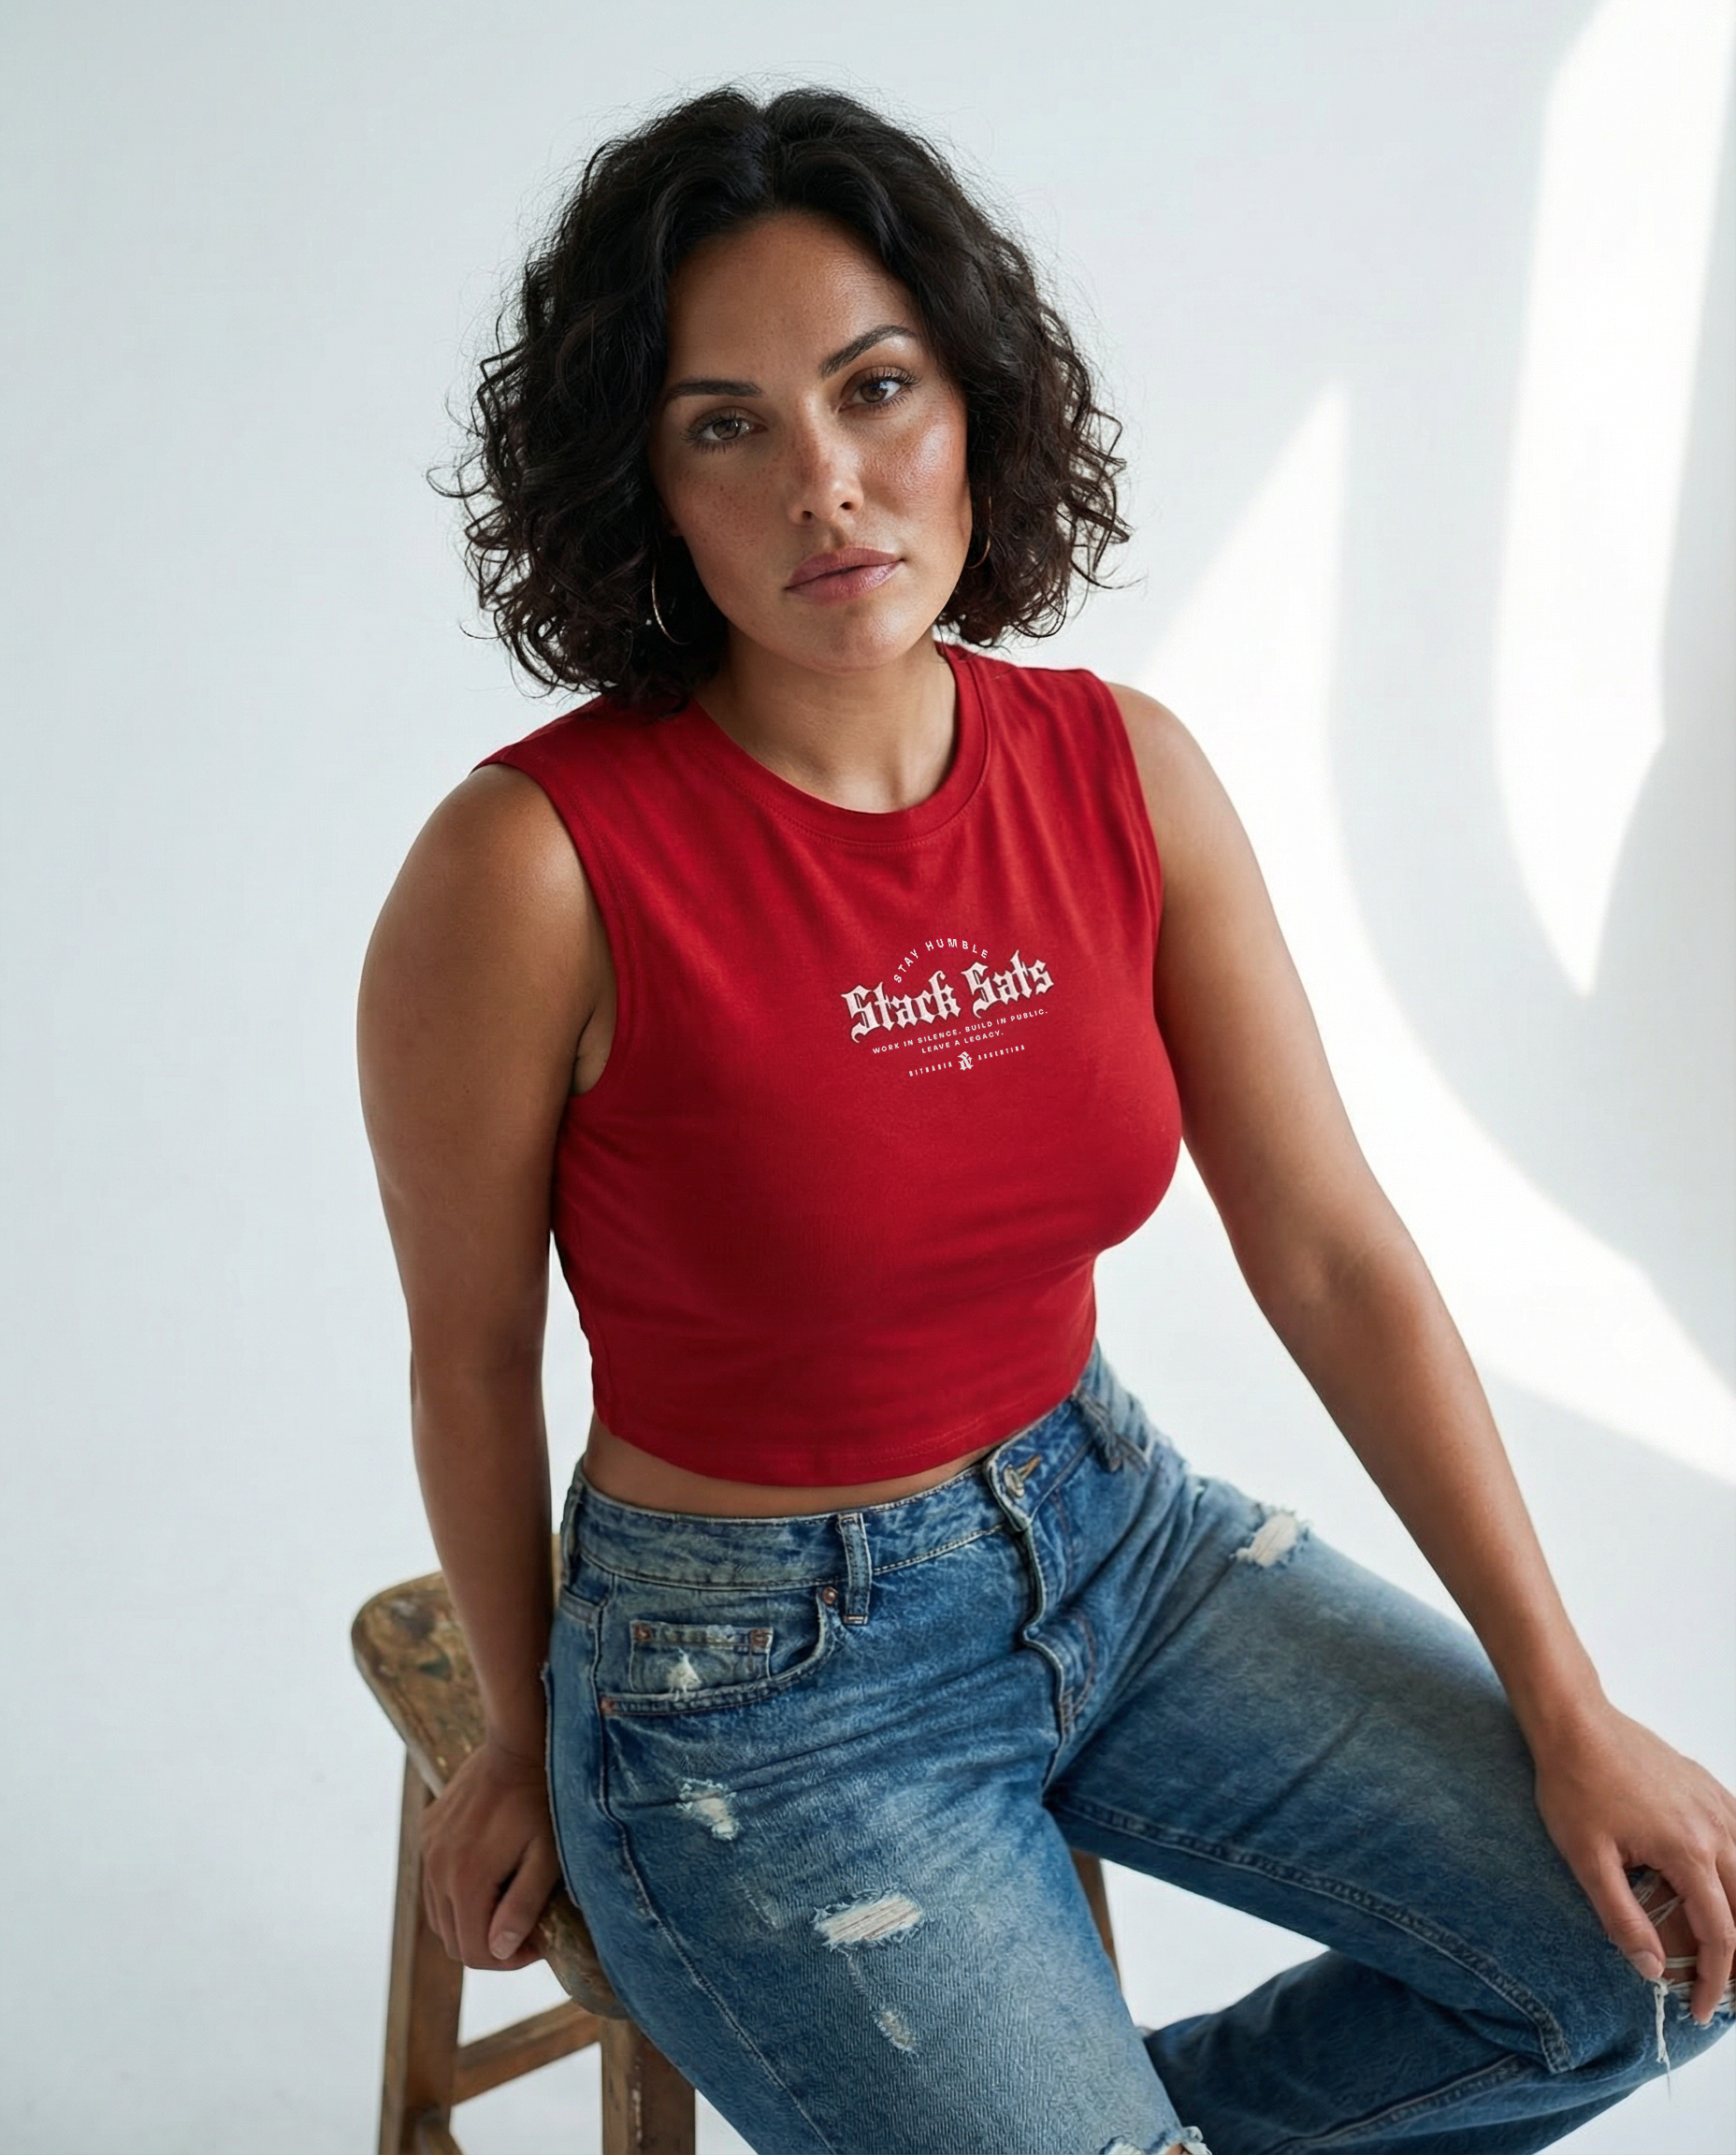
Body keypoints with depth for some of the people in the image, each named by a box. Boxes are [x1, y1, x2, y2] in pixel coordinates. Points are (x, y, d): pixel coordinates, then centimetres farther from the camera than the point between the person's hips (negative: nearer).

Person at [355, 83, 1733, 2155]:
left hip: (1108, 1528, 5)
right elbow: (471, 1359, -8)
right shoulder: (540, 861, -22)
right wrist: (526, 1740, 6)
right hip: (754, 1665, -5)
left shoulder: (1123, 770, -7)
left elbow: (1332, 1255, -4)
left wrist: (1569, 1713, -3)